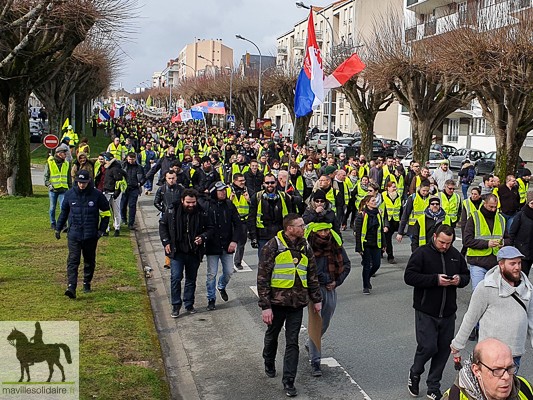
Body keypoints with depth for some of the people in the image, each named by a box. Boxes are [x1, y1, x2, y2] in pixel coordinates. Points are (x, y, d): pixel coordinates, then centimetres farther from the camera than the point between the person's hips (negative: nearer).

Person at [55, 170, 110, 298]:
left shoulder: (97, 195, -3)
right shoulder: (69, 194, 3)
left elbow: (106, 212, 7)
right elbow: (64, 212, 18)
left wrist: (102, 229, 1)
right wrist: (58, 228, 18)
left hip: (91, 235, 0)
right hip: (74, 234, 0)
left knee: (90, 261, 11)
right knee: (73, 260, -10)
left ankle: (87, 283, 28)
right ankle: (71, 286, -15)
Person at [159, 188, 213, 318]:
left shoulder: (201, 213, -3)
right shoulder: (172, 211, -4)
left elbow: (210, 228, 7)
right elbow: (163, 225, 9)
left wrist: (202, 237, -13)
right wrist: (166, 242, 0)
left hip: (194, 253, 1)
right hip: (177, 252, -1)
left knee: (191, 279, 11)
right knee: (176, 277, -8)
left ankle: (189, 304, 26)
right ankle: (176, 306, 6)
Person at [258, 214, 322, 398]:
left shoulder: (305, 247, 5)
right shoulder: (273, 247, -10)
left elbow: (312, 275, 15)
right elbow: (263, 278, -11)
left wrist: (316, 299, 14)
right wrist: (265, 306, -15)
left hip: (297, 303, 3)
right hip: (277, 301, -2)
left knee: (292, 342, 2)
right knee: (272, 335, 18)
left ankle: (289, 381, 12)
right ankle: (269, 362, 46)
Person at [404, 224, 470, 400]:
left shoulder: (455, 254, 7)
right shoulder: (422, 253, -10)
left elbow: (466, 275, 18)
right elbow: (409, 276, -16)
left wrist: (459, 279, -7)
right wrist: (436, 279, -22)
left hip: (448, 313, 5)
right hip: (426, 312, -5)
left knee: (444, 349, 8)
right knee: (428, 347, -8)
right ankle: (415, 373, 23)